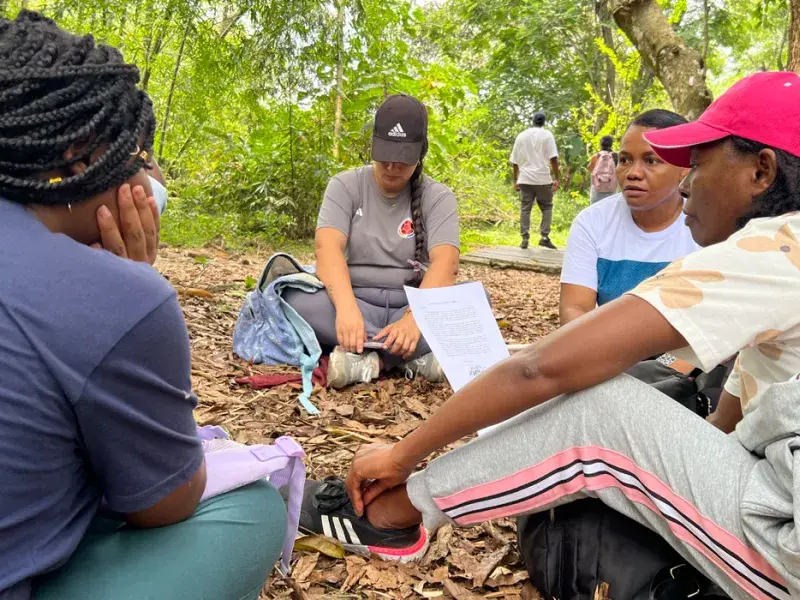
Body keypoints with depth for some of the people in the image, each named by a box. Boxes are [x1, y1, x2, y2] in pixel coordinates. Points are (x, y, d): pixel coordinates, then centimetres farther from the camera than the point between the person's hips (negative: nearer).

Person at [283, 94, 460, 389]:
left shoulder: (438, 197, -1)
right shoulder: (346, 185, 0)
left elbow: (445, 262, -17)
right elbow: (327, 247, -16)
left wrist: (415, 318, -36)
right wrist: (346, 307, -36)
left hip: (415, 306, 0)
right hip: (352, 301, 1)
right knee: (296, 299, -31)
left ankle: (366, 355, -30)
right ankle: (414, 355, -33)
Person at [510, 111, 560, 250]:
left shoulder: (521, 136, 11)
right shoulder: (547, 135, 0)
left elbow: (515, 160, 10)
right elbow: (553, 158, -8)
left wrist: (515, 180, 16)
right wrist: (556, 178, -5)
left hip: (525, 179, 3)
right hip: (543, 178, -2)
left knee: (525, 209, 5)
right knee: (546, 207, 9)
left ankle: (525, 239, 1)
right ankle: (544, 237, 1)